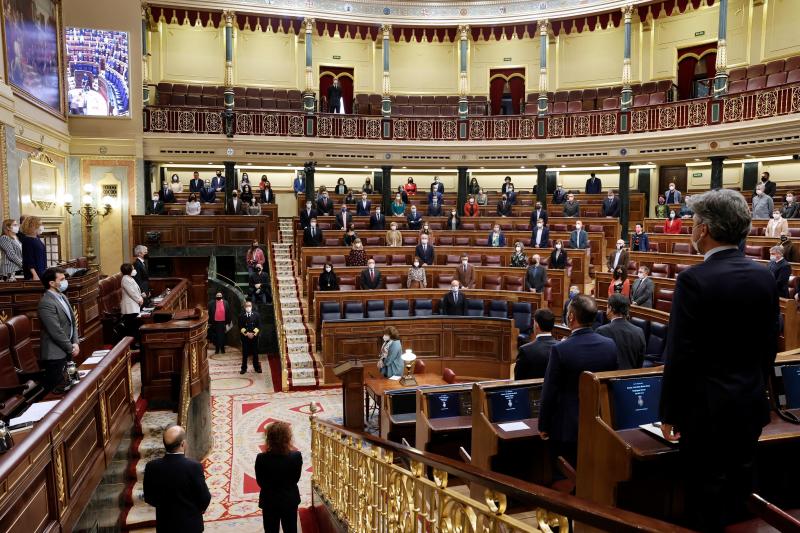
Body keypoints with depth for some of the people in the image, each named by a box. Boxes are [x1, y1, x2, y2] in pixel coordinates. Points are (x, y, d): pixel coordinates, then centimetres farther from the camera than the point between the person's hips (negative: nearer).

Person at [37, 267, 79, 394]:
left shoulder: (62, 297, 10)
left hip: (66, 351, 9)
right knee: (58, 389, -2)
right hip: (55, 354, -9)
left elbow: (73, 321, 13)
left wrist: (75, 343, 2)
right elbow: (56, 331, -21)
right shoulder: (46, 303, -20)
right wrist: (71, 348, -12)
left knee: (68, 387, 13)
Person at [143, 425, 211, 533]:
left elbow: (149, 498, -2)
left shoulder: (152, 467, -15)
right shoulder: (194, 467, -25)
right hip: (190, 524, -3)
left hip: (165, 524, 3)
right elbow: (205, 498, -15)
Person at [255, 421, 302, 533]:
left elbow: (260, 482, -7)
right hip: (290, 500, 1)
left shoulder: (261, 458, -21)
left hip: (269, 501, -1)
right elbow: (296, 479, -6)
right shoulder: (296, 456, -19)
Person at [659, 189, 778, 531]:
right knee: (740, 487, 20)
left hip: (708, 409, -7)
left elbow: (680, 354, -19)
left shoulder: (694, 279, -20)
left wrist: (670, 413, -9)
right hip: (751, 404, 7)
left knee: (707, 494, 6)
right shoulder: (764, 276, 1)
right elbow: (769, 346, 8)